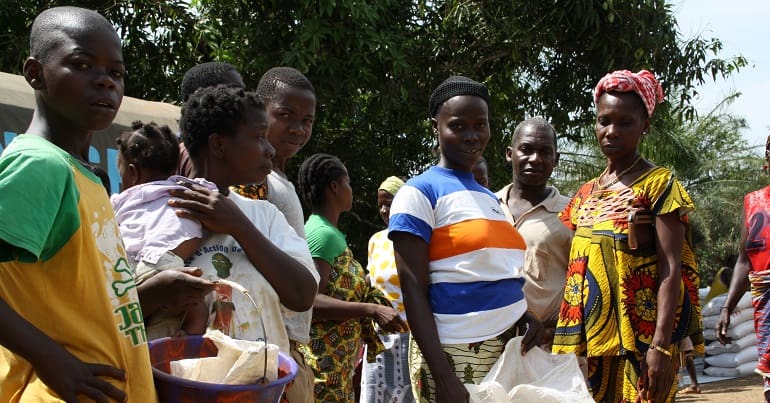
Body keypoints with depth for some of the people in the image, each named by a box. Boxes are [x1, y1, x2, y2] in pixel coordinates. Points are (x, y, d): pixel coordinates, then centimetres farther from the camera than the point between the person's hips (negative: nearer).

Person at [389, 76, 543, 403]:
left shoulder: (490, 198, 14)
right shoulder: (419, 193, -6)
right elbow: (413, 291, -12)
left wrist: (523, 314, 0)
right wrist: (443, 376, -19)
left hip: (509, 349, 7)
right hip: (454, 355, -7)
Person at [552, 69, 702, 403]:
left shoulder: (659, 184, -3)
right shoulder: (584, 194, 14)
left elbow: (671, 269, -11)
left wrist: (661, 345, -20)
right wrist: (566, 335, 12)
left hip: (638, 337, -5)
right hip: (589, 336, 6)